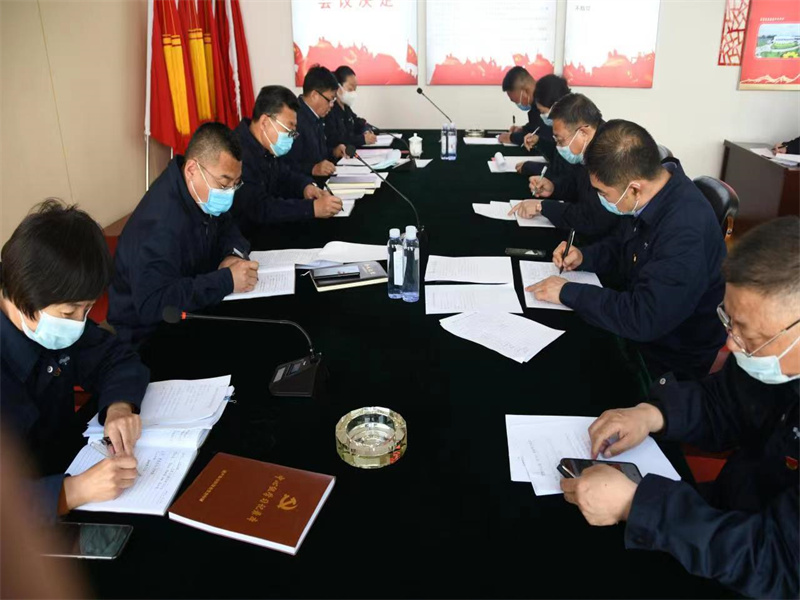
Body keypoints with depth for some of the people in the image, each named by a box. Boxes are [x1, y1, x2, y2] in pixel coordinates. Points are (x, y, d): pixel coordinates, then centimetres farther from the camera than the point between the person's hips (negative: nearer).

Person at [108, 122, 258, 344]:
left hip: (187, 307, 8)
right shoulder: (160, 224, -32)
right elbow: (152, 304, -39)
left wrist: (233, 254, -14)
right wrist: (227, 281, -37)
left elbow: (226, 226, 9)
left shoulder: (201, 193, -7)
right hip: (150, 329, -8)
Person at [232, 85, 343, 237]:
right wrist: (313, 208, -32)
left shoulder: (266, 147, 3)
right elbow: (259, 209, -32)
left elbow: (285, 175, 16)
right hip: (244, 238, -8)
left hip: (266, 227, 8)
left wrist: (305, 186, -6)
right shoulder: (238, 153, -26)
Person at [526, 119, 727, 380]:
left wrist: (567, 292, -26)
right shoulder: (648, 196, -7)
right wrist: (584, 257, -6)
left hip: (673, 362, -8)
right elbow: (621, 245, 13)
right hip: (640, 332, 8)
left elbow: (642, 319, -36)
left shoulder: (685, 231, -35)